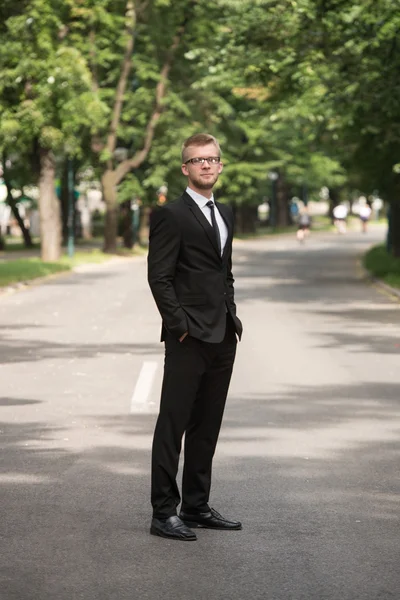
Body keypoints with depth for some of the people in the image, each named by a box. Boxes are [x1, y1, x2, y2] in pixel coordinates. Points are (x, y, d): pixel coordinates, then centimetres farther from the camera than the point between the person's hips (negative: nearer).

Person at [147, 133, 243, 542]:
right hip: (189, 339, -8)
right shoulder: (171, 215, -8)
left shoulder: (225, 214, 17)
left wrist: (231, 317, 13)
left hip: (223, 338, 8)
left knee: (207, 427, 12)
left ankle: (196, 506, 20)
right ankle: (164, 512, -1)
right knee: (173, 426, -4)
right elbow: (159, 277, -12)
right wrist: (180, 325, -15)